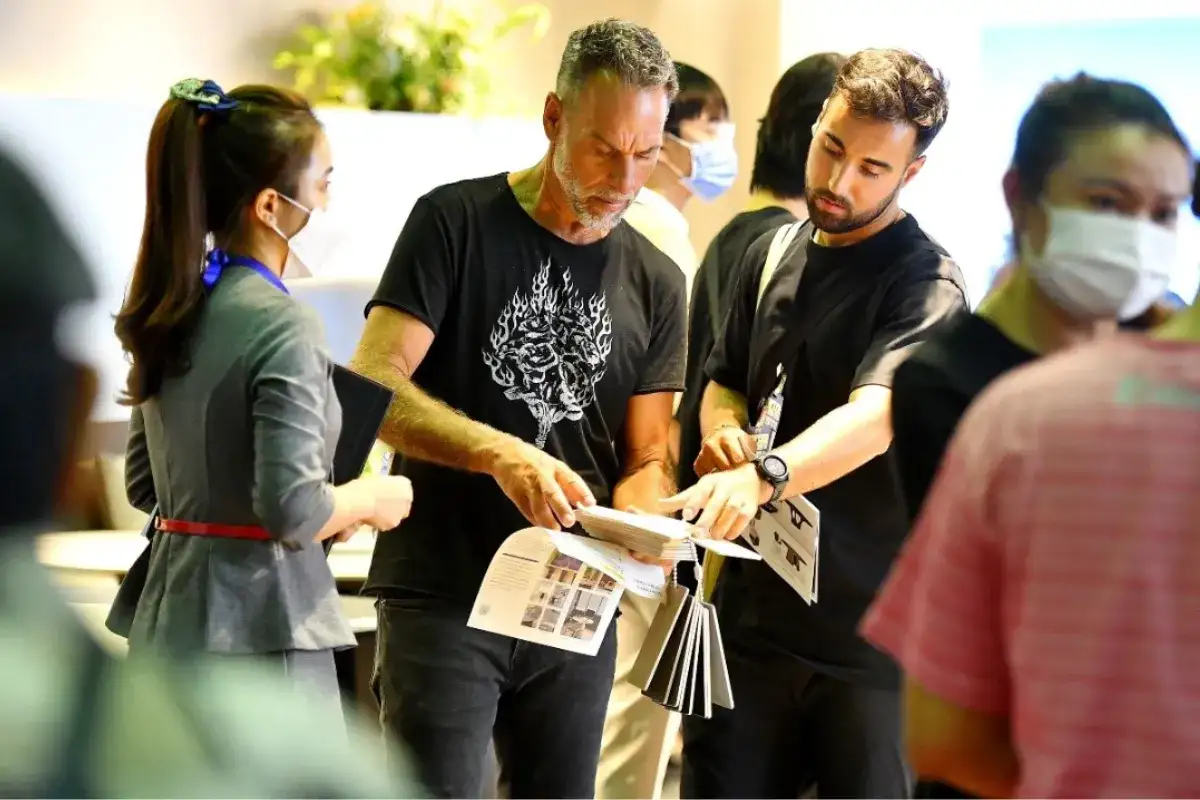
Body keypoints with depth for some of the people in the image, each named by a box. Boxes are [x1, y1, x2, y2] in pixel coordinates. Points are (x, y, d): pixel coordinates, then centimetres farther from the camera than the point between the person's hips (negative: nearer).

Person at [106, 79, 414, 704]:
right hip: (258, 634, -8)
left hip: (166, 625, 8)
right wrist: (369, 500, -2)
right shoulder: (281, 325, -16)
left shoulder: (168, 313, 9)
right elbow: (293, 511, -22)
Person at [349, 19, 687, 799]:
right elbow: (373, 390, -14)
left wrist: (643, 527, -14)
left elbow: (646, 458, 10)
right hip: (442, 598, -5)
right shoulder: (456, 223, -4)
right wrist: (497, 454, -30)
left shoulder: (655, 282, 10)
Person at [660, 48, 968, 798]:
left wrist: (762, 476, -45)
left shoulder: (927, 283, -12)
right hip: (753, 608, 6)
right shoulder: (774, 253, 10)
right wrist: (725, 429, -2)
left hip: (869, 631, -6)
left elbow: (875, 414, -29)